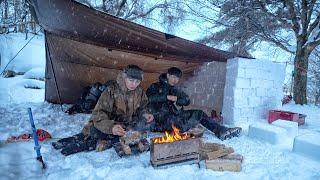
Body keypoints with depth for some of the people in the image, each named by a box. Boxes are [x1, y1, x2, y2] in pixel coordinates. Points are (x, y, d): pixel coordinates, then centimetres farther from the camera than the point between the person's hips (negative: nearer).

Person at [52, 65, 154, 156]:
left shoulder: (139, 92, -7)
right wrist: (111, 127, -44)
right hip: (111, 125, -5)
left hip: (126, 125, 5)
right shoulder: (111, 91, -20)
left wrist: (145, 114, -13)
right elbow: (98, 114, -26)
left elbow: (142, 108, 11)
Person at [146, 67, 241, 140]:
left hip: (175, 115, 5)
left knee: (199, 113, -9)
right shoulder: (155, 86, 9)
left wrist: (176, 99, -10)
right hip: (162, 118, -5)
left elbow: (187, 101, 8)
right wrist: (167, 97, -15)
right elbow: (149, 97, -14)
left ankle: (221, 131, -16)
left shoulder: (175, 90, 24)